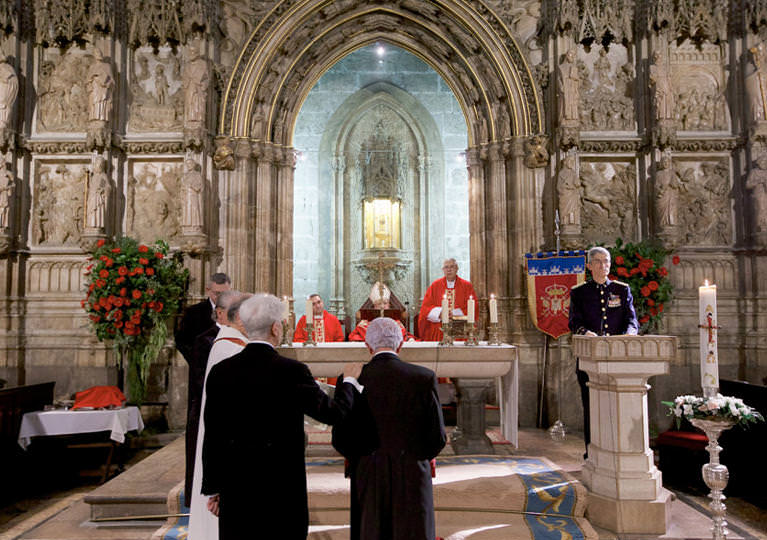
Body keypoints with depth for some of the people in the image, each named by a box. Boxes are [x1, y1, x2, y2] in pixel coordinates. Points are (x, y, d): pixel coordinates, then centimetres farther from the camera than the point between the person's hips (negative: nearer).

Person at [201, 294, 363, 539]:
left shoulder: (220, 371, -2)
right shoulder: (292, 371, -14)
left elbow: (211, 436, 3)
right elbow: (333, 412, -6)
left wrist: (212, 488, 12)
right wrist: (349, 380, 13)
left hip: (234, 490, 4)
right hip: (281, 488, -4)